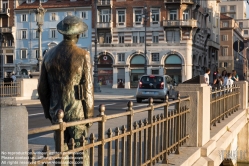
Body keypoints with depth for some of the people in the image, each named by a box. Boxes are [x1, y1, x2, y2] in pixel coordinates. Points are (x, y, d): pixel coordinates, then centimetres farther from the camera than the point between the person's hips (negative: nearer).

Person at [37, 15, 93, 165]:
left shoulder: (50, 55, 3)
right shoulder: (83, 55, -11)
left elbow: (42, 89, 7)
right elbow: (88, 88, -12)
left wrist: (49, 112, 18)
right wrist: (89, 116, -3)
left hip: (57, 112, 4)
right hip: (77, 112, -4)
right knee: (80, 154, 4)